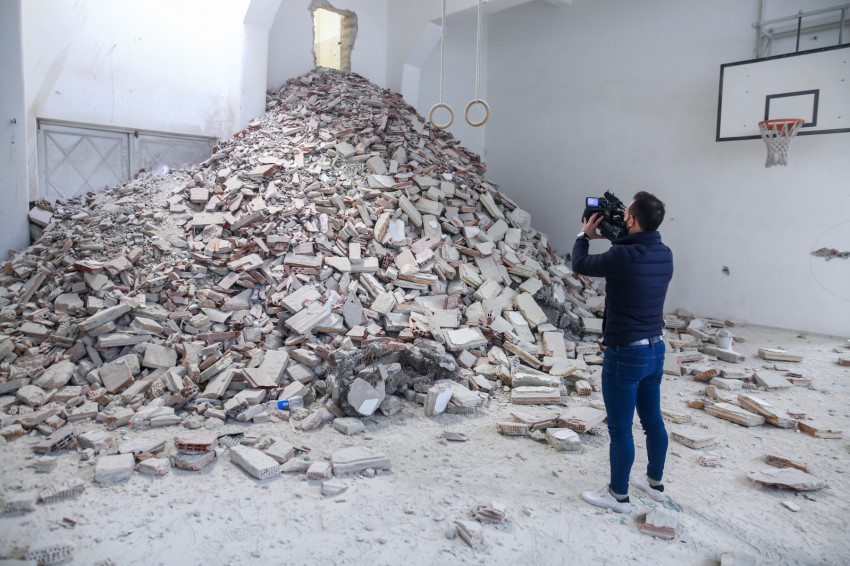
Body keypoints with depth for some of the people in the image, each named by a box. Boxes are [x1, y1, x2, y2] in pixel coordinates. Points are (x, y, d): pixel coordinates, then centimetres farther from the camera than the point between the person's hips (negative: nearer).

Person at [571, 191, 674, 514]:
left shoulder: (623, 256, -24)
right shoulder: (664, 255, 0)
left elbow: (580, 265, -7)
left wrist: (584, 236, 10)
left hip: (625, 354, -8)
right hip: (655, 349, 8)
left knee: (620, 429, 6)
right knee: (652, 419, 21)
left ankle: (619, 495, 21)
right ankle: (655, 483, 39)